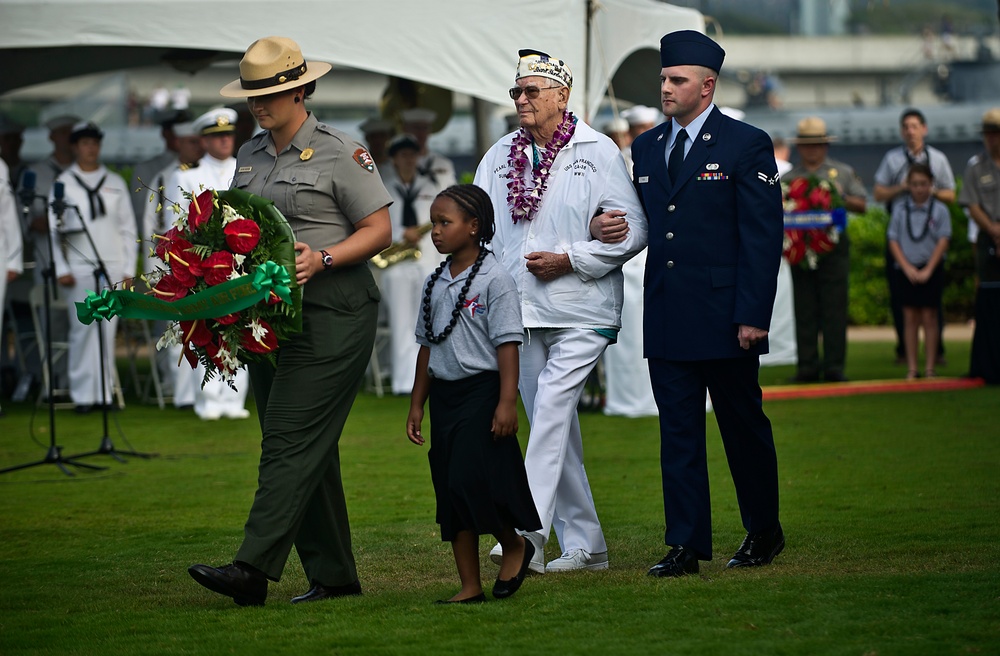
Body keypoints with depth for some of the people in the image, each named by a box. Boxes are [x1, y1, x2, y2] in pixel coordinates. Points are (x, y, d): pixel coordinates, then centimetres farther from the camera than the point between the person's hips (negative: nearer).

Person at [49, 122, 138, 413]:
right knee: (82, 329, -6)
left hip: (112, 267, 2)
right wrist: (61, 269, -5)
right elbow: (54, 228, 3)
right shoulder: (63, 183, 5)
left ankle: (106, 392, 3)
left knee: (108, 331, 0)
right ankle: (82, 394, -2)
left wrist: (128, 270, 6)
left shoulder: (115, 183, 12)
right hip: (79, 267, -2)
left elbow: (128, 229, 13)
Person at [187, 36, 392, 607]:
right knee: (310, 450, 8)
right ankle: (334, 574, 12)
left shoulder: (339, 152, -5)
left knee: (292, 440, -13)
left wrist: (320, 259, -19)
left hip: (332, 309, -8)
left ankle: (253, 570, -21)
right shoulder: (250, 155, 15)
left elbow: (379, 230, -6)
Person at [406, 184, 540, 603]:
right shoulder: (435, 283, 11)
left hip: (482, 392, -7)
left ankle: (514, 545, 10)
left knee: (472, 480, -16)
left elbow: (507, 344, -12)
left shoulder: (494, 280, -9)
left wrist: (507, 401, -17)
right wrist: (417, 405, 17)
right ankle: (470, 585, 10)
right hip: (444, 394, 7)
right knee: (448, 489, 5)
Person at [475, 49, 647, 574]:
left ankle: (527, 532, -24)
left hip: (580, 312, -5)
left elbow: (633, 230, -6)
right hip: (521, 312, 5)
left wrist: (569, 259, -13)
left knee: (552, 408, -18)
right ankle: (583, 545, 13)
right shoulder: (499, 156, 13)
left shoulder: (598, 151, -2)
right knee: (554, 428, 7)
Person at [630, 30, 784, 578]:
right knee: (677, 431, 3)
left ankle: (764, 533, 23)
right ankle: (686, 544, 5)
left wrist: (752, 316, -14)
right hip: (666, 321, 5)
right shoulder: (646, 148, 13)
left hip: (725, 319, -5)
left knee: (743, 427, 7)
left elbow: (763, 238, -8)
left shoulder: (746, 145, -5)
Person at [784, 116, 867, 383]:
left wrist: (840, 199, -7)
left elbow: (861, 204, 11)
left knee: (834, 309, -5)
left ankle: (834, 366, -2)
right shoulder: (788, 178, 14)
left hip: (834, 248, -1)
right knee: (805, 311, 0)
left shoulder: (842, 173, 14)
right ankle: (807, 366, 4)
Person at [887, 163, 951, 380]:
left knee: (929, 318, 1)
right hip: (906, 270, 1)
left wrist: (928, 270, -11)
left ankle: (929, 368, 5)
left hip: (932, 270, -1)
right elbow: (893, 240, 2)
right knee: (910, 319, 3)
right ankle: (911, 368, 6)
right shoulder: (900, 209, 3)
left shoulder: (939, 210, -1)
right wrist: (907, 268, -8)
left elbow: (943, 241, -4)